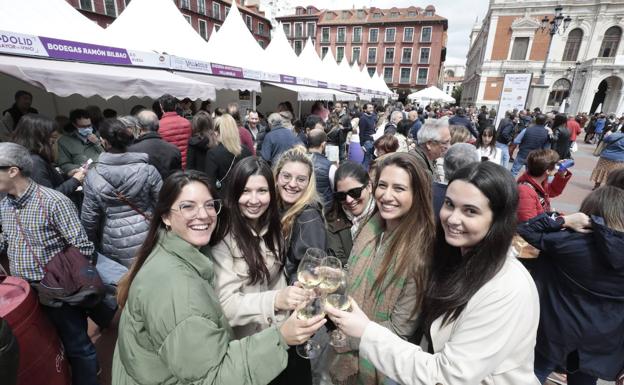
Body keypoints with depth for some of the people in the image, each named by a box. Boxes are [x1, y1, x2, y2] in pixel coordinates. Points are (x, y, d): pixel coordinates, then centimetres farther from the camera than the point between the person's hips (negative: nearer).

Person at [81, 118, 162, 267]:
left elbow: (89, 218, -1)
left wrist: (93, 245, 15)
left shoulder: (93, 176, -8)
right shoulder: (148, 170, -13)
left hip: (113, 247, 2)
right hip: (146, 242, -1)